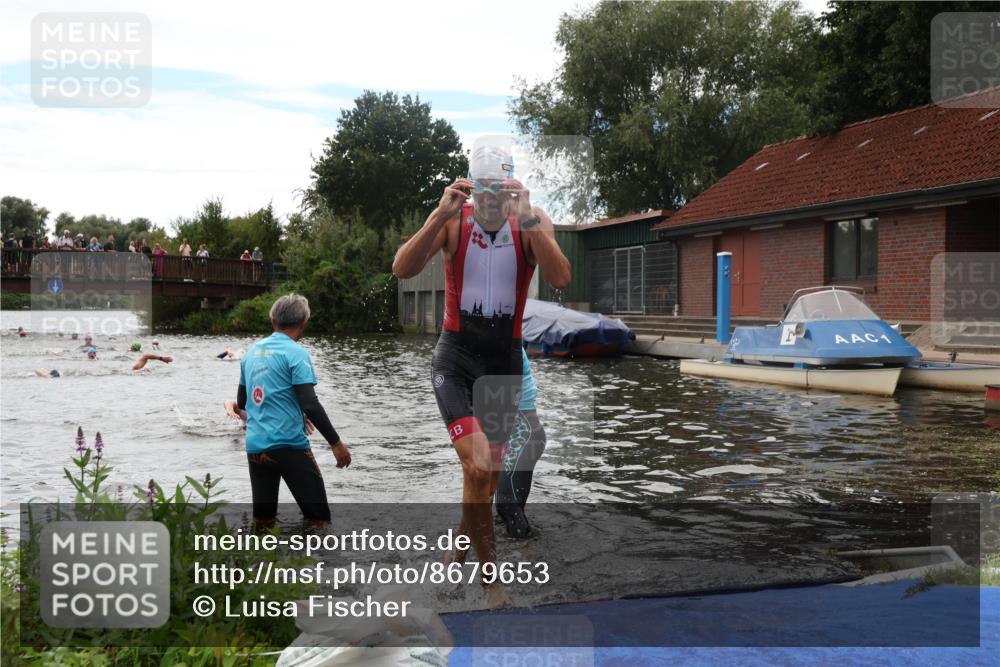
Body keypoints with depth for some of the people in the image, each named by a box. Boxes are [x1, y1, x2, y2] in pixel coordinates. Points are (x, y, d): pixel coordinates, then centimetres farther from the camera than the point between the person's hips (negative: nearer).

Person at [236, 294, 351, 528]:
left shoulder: (252, 351, 12)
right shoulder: (296, 353, -8)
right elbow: (310, 405, -16)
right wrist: (336, 443, -9)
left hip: (255, 447, 7)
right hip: (289, 445, -7)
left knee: (262, 521, 13)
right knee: (318, 519, -1)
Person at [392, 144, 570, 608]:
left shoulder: (533, 222, -5)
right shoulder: (453, 221, -6)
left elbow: (560, 279, -22)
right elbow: (402, 269, -19)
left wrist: (527, 221, -29)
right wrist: (441, 214, -28)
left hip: (504, 359, 2)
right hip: (455, 355, -2)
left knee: (488, 470, 11)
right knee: (476, 462, -18)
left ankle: (458, 552, 38)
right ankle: (491, 575, -3)